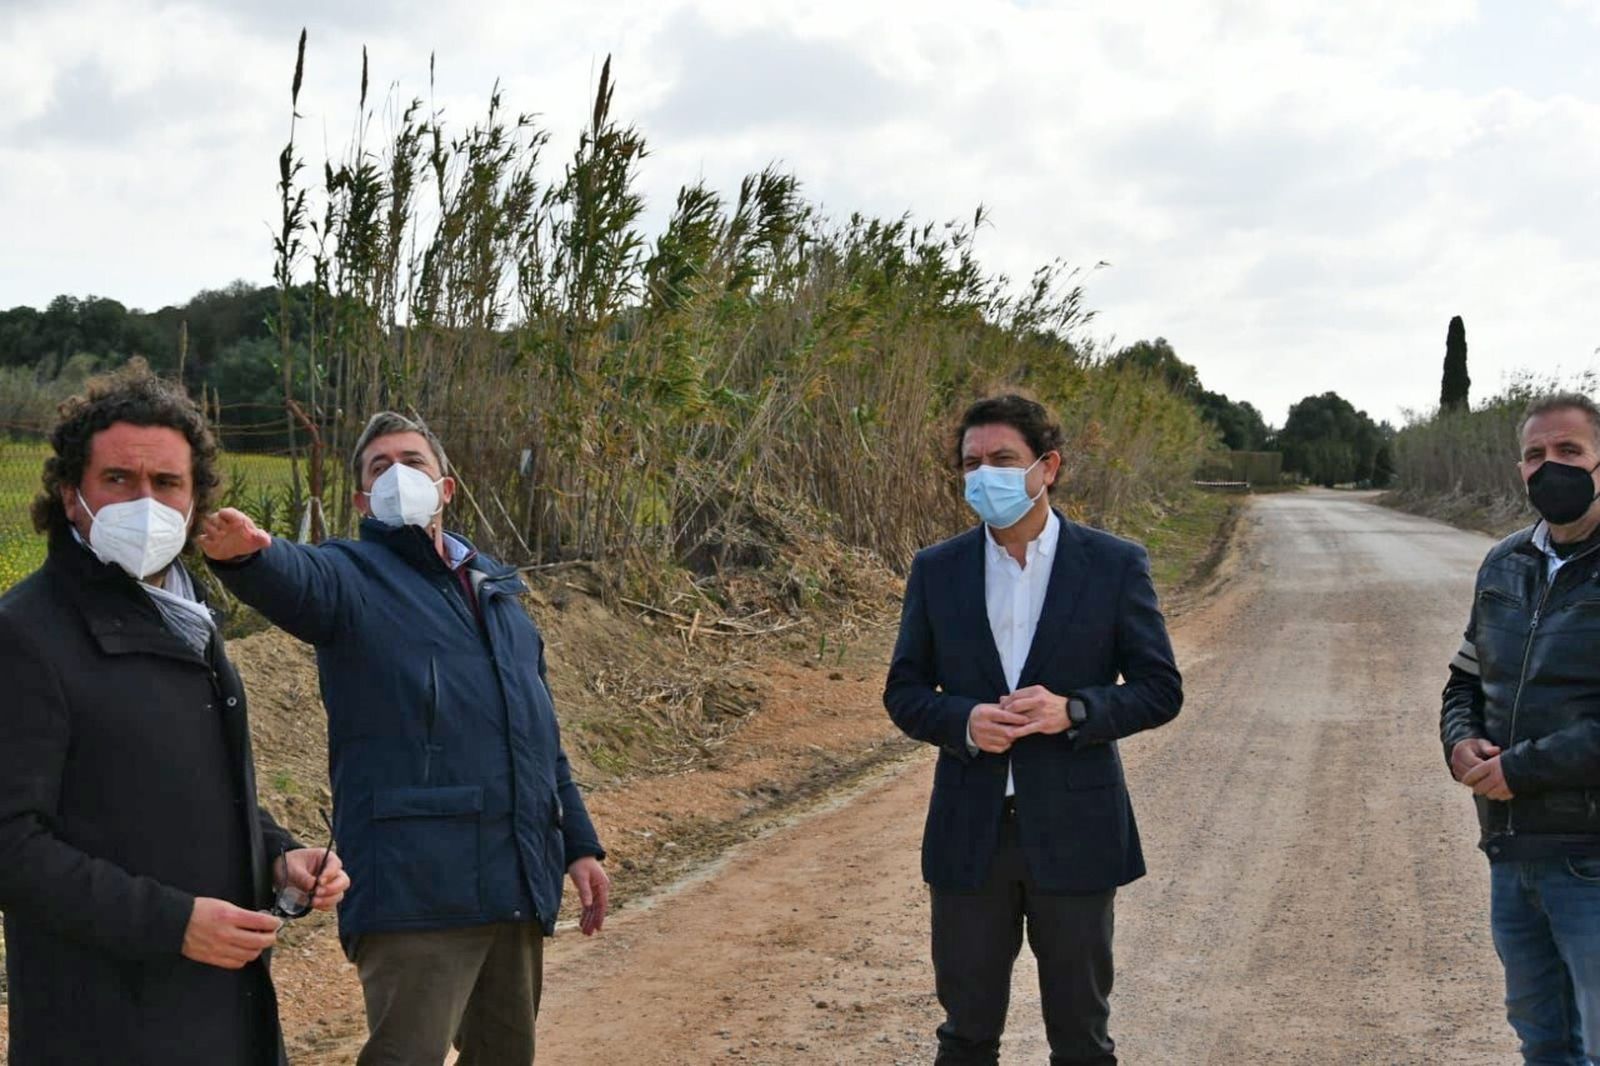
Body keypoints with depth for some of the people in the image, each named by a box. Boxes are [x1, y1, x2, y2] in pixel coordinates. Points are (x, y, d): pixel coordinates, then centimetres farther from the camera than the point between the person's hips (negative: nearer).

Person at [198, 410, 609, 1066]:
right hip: (417, 887, -7)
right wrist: (246, 554, -49)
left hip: (519, 887, 7)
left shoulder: (495, 588, 19)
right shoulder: (353, 576, 0)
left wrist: (580, 845, 19)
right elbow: (294, 578, -26)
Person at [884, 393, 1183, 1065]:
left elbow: (1161, 688, -1)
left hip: (1074, 832, -1)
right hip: (970, 833, 2)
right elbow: (903, 692, 7)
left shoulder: (1116, 565, -3)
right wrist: (962, 721, -15)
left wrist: (1074, 710, -19)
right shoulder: (937, 571, 3)